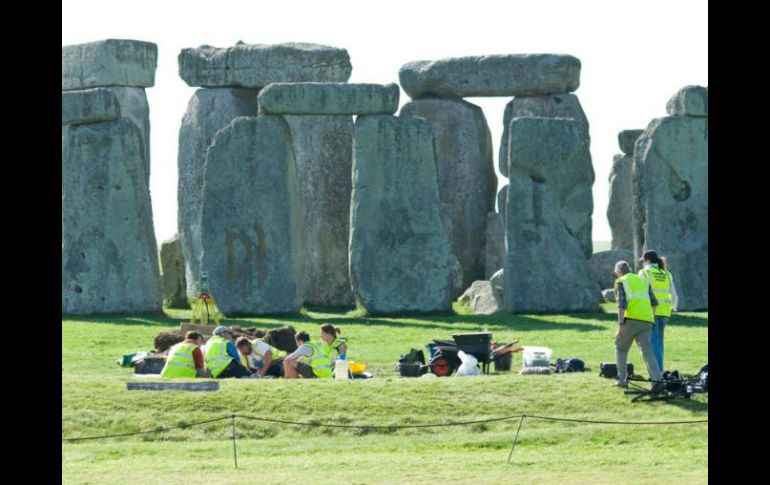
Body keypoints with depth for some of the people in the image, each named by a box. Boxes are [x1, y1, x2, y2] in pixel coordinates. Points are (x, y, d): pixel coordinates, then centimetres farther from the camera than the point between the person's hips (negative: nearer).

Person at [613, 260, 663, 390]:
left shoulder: (621, 282, 5)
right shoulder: (642, 281, 23)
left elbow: (622, 304, -9)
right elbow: (654, 302, 19)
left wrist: (620, 325, -14)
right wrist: (651, 317, 31)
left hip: (631, 319, -4)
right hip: (646, 320, 4)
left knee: (621, 348, 15)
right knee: (647, 351, -3)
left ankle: (622, 379, 12)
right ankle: (656, 379, -22)